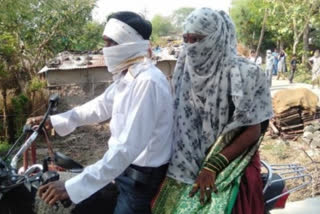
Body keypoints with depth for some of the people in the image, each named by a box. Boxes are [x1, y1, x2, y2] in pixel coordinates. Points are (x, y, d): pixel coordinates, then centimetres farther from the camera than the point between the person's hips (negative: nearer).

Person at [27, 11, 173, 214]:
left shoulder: (148, 82, -27)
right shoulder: (128, 76, 5)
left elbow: (128, 148, -33)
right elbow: (101, 105, 17)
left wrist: (72, 186, -34)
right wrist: (53, 121, 13)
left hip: (142, 177, -8)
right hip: (129, 168, 9)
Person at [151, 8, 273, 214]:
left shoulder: (244, 74, -12)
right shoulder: (187, 71, 3)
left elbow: (253, 131, -12)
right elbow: (180, 122, 9)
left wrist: (212, 167, -16)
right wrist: (172, 163, 0)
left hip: (231, 164, -4)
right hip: (188, 164, 4)